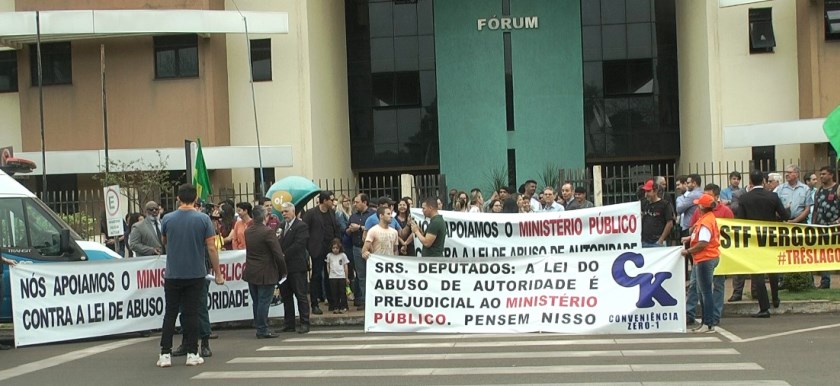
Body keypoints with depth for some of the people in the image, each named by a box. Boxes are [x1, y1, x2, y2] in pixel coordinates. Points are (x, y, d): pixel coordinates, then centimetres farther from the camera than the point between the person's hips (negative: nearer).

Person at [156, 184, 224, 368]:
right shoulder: (203, 219, -6)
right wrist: (218, 273, 0)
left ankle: (165, 354, 4)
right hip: (195, 274, -1)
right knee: (191, 313, 4)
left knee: (170, 313, 6)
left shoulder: (168, 219, -1)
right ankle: (192, 354, 5)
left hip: (173, 274, 1)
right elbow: (211, 248, -7)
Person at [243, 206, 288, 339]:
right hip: (265, 274, -7)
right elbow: (278, 254, -17)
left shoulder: (248, 231, 4)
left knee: (256, 302, 14)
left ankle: (259, 327, 21)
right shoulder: (268, 232, -18)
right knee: (264, 302, -2)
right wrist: (283, 271, -4)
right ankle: (262, 330, 1)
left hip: (251, 272, 7)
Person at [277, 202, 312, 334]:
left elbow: (298, 244, -17)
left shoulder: (301, 226, -8)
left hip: (297, 265, -8)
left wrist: (284, 255, -16)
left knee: (301, 295, -3)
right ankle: (289, 324, 16)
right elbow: (280, 243, 15)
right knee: (286, 296, 10)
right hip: (284, 266, 8)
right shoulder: (282, 226, 16)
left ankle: (304, 324, 2)